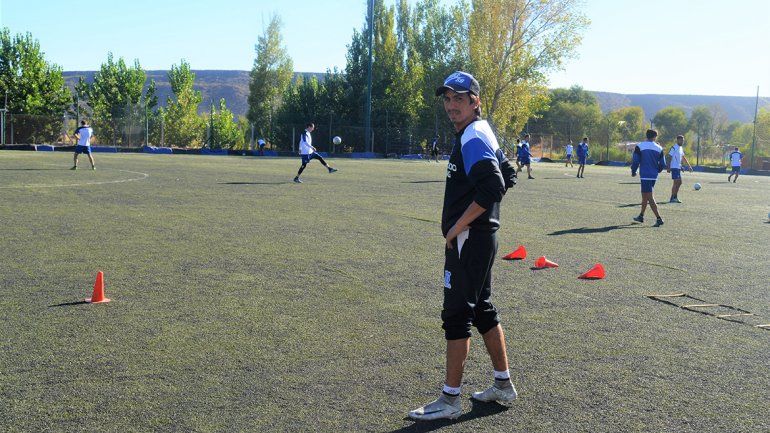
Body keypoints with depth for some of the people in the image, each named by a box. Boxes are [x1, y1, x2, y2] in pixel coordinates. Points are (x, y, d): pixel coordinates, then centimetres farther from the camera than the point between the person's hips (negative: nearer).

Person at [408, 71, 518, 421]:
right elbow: (506, 176, 24)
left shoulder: (473, 137, -15)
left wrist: (458, 226, -22)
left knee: (456, 314, -5)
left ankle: (450, 399, 4)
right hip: (480, 237, 11)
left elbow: (493, 187, -28)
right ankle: (503, 385, 28)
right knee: (482, 309, 17)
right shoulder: (481, 134, 15)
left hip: (468, 238, -11)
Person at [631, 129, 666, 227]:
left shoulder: (639, 146, -5)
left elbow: (636, 161, -6)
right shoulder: (659, 148, 5)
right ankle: (641, 216, 30)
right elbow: (662, 164, 7)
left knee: (649, 198, -6)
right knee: (645, 196, 20)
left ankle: (659, 219, -13)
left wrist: (633, 172, 9)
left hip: (645, 175, -5)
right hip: (654, 176, 5)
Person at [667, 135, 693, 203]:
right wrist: (668, 167, -19)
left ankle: (675, 197, 17)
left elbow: (684, 158, 24)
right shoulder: (674, 148, -11)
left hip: (678, 168, 9)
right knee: (676, 182, -11)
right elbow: (669, 158, -14)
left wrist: (689, 166, 23)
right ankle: (672, 198, -7)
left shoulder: (681, 148, 15)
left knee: (679, 182, 10)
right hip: (674, 167, -9)